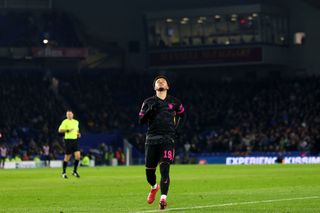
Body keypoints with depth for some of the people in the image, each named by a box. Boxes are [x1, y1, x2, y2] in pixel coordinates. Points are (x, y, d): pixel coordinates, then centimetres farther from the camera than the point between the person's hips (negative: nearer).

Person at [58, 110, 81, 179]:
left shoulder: (76, 122, 13)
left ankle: (74, 171, 8)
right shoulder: (65, 122, -5)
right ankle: (63, 172, 14)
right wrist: (67, 130, -22)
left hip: (75, 140, 5)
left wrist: (78, 133, 8)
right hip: (68, 140, -5)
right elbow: (60, 130, -11)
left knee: (78, 156, -6)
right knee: (67, 157, 0)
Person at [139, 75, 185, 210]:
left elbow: (182, 115, 27)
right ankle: (154, 187, 39)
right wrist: (150, 110, -12)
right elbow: (141, 120, 5)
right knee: (149, 170, 5)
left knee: (164, 169, -17)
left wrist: (177, 130, 13)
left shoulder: (174, 102, 10)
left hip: (168, 139, -2)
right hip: (151, 139, 2)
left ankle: (163, 199, -22)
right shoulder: (149, 102, 9)